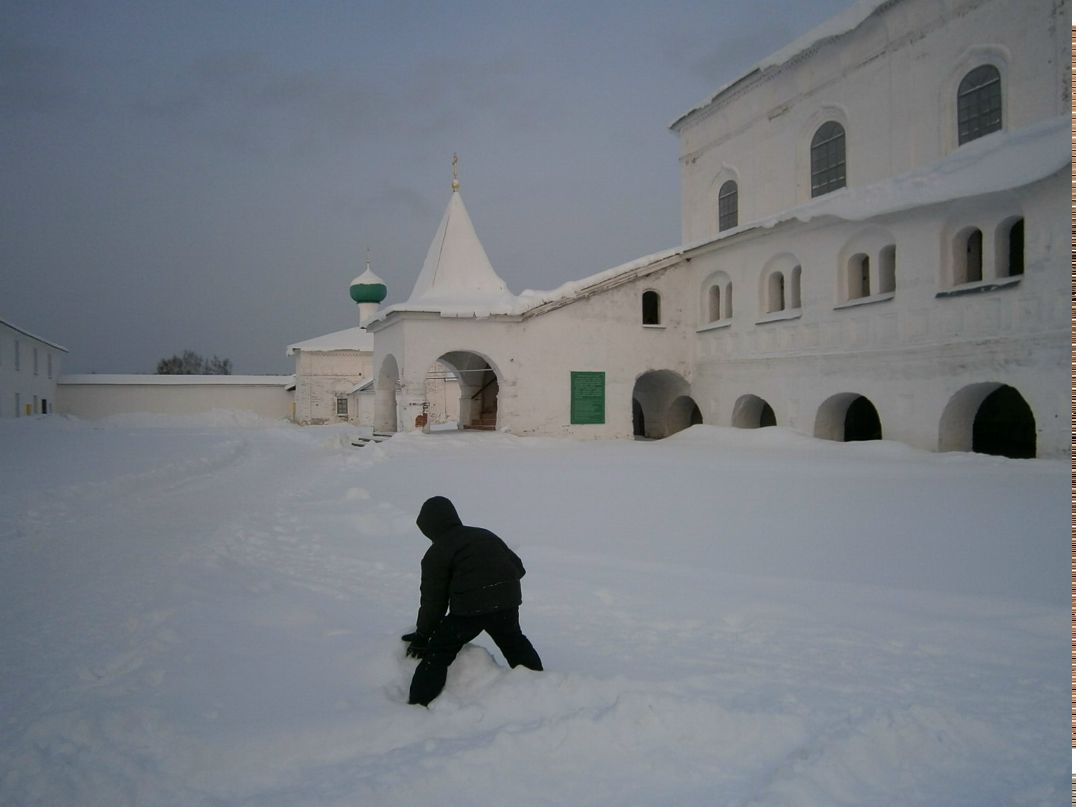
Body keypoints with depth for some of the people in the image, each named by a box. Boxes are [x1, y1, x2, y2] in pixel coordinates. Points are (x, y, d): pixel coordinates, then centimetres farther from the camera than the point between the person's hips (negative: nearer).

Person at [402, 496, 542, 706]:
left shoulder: (436, 554, 3)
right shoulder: (485, 535, 22)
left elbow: (434, 600, 2)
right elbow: (517, 566, 21)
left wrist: (422, 635, 12)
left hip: (469, 607, -6)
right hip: (507, 600, 6)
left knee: (438, 652, 5)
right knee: (514, 643, 30)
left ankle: (419, 703, -1)